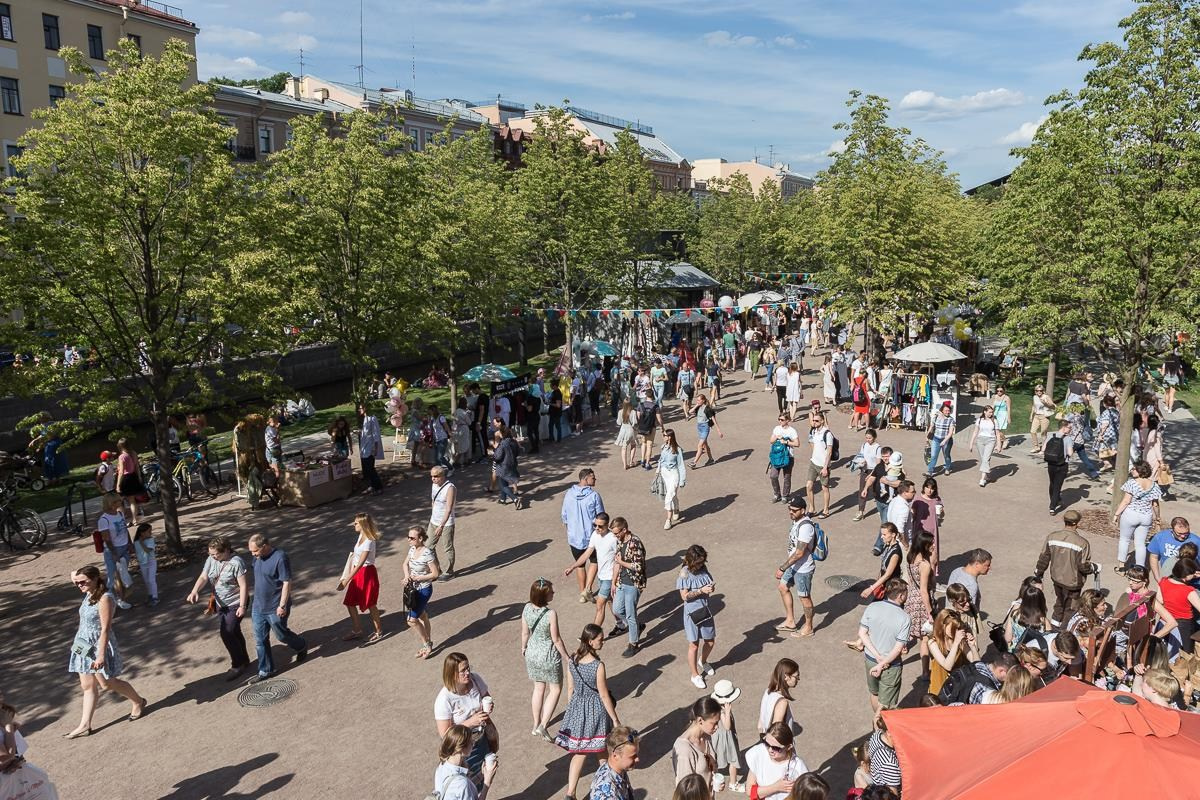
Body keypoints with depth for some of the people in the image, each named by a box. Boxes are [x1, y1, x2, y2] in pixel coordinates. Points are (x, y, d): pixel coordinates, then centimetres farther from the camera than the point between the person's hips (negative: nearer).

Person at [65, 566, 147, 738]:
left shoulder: (104, 599, -23)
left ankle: (138, 701, 27)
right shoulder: (89, 594, 1)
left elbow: (105, 629, -24)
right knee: (87, 686, 12)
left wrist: (101, 655, -24)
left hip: (99, 645, -8)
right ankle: (85, 725, 19)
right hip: (84, 645, 8)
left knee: (107, 683, 6)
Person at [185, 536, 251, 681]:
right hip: (221, 604, 7)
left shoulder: (236, 562, -23)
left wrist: (242, 606, -24)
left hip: (235, 604, -7)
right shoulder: (211, 560, -3)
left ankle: (238, 665, 4)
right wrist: (194, 591, -28)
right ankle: (243, 660, 32)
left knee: (227, 633, -12)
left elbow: (243, 585, -22)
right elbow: (203, 577, -9)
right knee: (233, 633, 17)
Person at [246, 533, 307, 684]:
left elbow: (287, 583, -21)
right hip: (258, 607, 7)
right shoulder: (258, 558, 1)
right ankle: (265, 671, 24)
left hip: (275, 608, -7)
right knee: (260, 640, 11)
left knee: (282, 635, 11)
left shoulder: (280, 558, -23)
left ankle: (302, 647, 39)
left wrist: (282, 606, -21)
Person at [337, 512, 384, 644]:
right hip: (358, 573, 9)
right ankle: (357, 631, 29)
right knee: (349, 602, 13)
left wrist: (346, 580, -29)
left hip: (367, 573, -9)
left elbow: (360, 563, -27)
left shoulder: (369, 541, -24)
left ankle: (379, 632, 22)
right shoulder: (361, 536, 4)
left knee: (370, 604, 5)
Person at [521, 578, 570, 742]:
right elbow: (556, 639, -19)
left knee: (539, 688, 23)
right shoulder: (551, 614, -28)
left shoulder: (527, 608, -12)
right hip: (549, 656, -6)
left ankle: (536, 724, 36)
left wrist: (523, 648, 20)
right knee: (555, 689, 14)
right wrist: (567, 657, -5)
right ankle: (543, 726, 8)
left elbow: (525, 633, 1)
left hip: (532, 653, 6)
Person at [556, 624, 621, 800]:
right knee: (602, 750, 21)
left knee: (579, 752, 13)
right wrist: (615, 719, -6)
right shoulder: (598, 665, -25)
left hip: (577, 708, 5)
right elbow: (604, 695, -17)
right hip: (596, 709, -5)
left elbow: (570, 688, 2)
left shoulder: (571, 660, -9)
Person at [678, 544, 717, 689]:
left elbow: (710, 582, 11)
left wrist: (712, 587, -11)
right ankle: (695, 675, 22)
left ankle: (703, 661, 47)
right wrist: (701, 590, -24)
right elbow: (684, 596, -18)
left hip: (705, 610, 6)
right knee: (694, 645, 5)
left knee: (710, 641, 17)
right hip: (692, 612, -6)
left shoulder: (703, 568, -1)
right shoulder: (685, 573, -17)